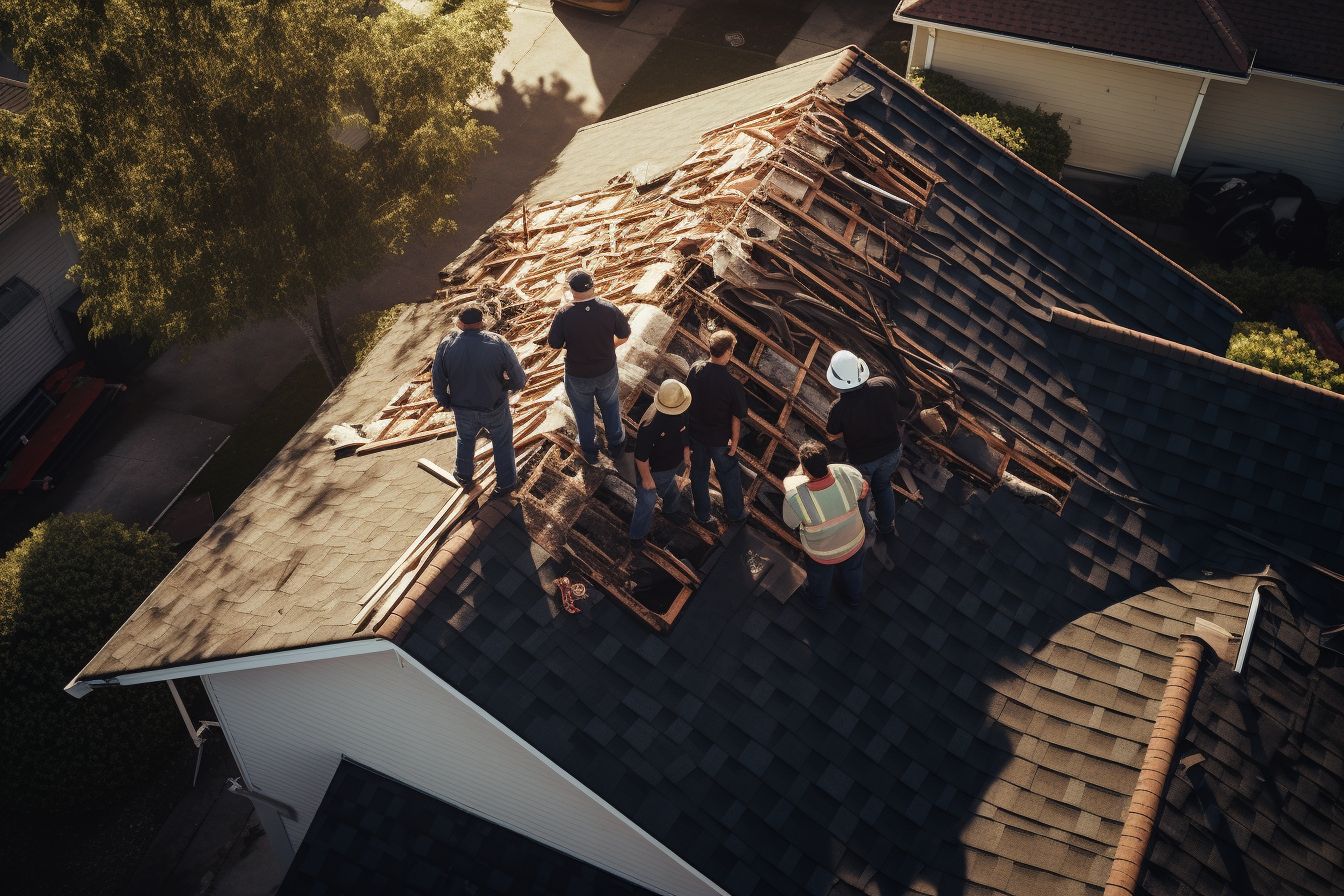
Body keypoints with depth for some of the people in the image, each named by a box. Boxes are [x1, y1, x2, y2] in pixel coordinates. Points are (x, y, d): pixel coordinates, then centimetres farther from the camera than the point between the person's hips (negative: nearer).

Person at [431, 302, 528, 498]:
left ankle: (465, 476, 49)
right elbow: (519, 379, -17)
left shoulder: (447, 344, -17)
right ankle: (506, 482, 34)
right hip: (494, 408, -2)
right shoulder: (498, 343, -23)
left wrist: (445, 402, 11)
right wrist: (510, 386, 7)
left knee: (466, 440, 30)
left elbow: (438, 379, -7)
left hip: (463, 409, 2)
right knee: (502, 443, 22)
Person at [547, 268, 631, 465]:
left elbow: (554, 344, -14)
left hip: (577, 375, -1)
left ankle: (589, 451, 43)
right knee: (610, 407, 27)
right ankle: (616, 445, 45)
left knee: (583, 412, 24)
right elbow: (624, 336, -6)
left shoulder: (564, 313, -25)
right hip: (607, 371, 1)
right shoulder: (609, 309, -20)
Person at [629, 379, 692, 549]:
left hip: (675, 463, 6)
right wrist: (646, 478, -20)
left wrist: (686, 450, 11)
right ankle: (637, 535, 44)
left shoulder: (683, 412, -24)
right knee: (647, 502, 18)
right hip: (653, 469, -6)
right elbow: (641, 456, -32)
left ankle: (671, 510, 69)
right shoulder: (650, 424, -45)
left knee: (671, 488, 36)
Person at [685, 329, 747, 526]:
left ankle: (702, 515, 42)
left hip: (696, 433, 4)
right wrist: (734, 441, -2)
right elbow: (736, 418, -19)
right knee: (729, 475, 22)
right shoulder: (732, 384, -31)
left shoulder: (696, 370, -19)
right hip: (720, 439, -3)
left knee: (699, 473, 24)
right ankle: (734, 514, 43)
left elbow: (688, 398, -3)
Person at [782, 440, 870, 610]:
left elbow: (790, 523, -17)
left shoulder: (794, 497, -41)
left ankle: (818, 602, 65)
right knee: (853, 570, 36)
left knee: (820, 578, 34)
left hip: (822, 554, -2)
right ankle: (853, 597, 66)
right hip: (855, 542, 2)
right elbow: (864, 488, -11)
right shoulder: (847, 473, -35)